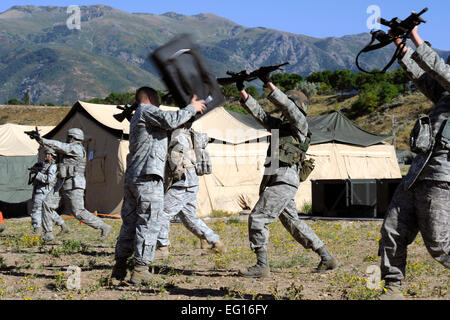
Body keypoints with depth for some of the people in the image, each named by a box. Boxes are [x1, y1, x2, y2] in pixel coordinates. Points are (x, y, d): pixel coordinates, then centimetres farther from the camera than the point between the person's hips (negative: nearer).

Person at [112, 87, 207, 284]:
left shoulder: (137, 117, 26)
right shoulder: (147, 110, -3)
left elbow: (166, 125, 25)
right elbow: (170, 121, -19)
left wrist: (191, 110, 20)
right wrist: (192, 108, -6)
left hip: (132, 177, 9)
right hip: (148, 178, -9)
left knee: (129, 223, 12)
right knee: (148, 224, -6)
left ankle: (119, 268, 13)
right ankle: (140, 270, -7)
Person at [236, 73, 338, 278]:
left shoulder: (300, 124, -1)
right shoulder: (280, 124, 21)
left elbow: (286, 105, -17)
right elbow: (258, 113, 17)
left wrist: (268, 83, -19)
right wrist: (242, 90, 9)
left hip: (284, 181, -9)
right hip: (276, 180, 9)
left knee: (258, 218, -12)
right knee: (293, 223, 14)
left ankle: (262, 267, -10)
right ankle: (327, 259, 21)